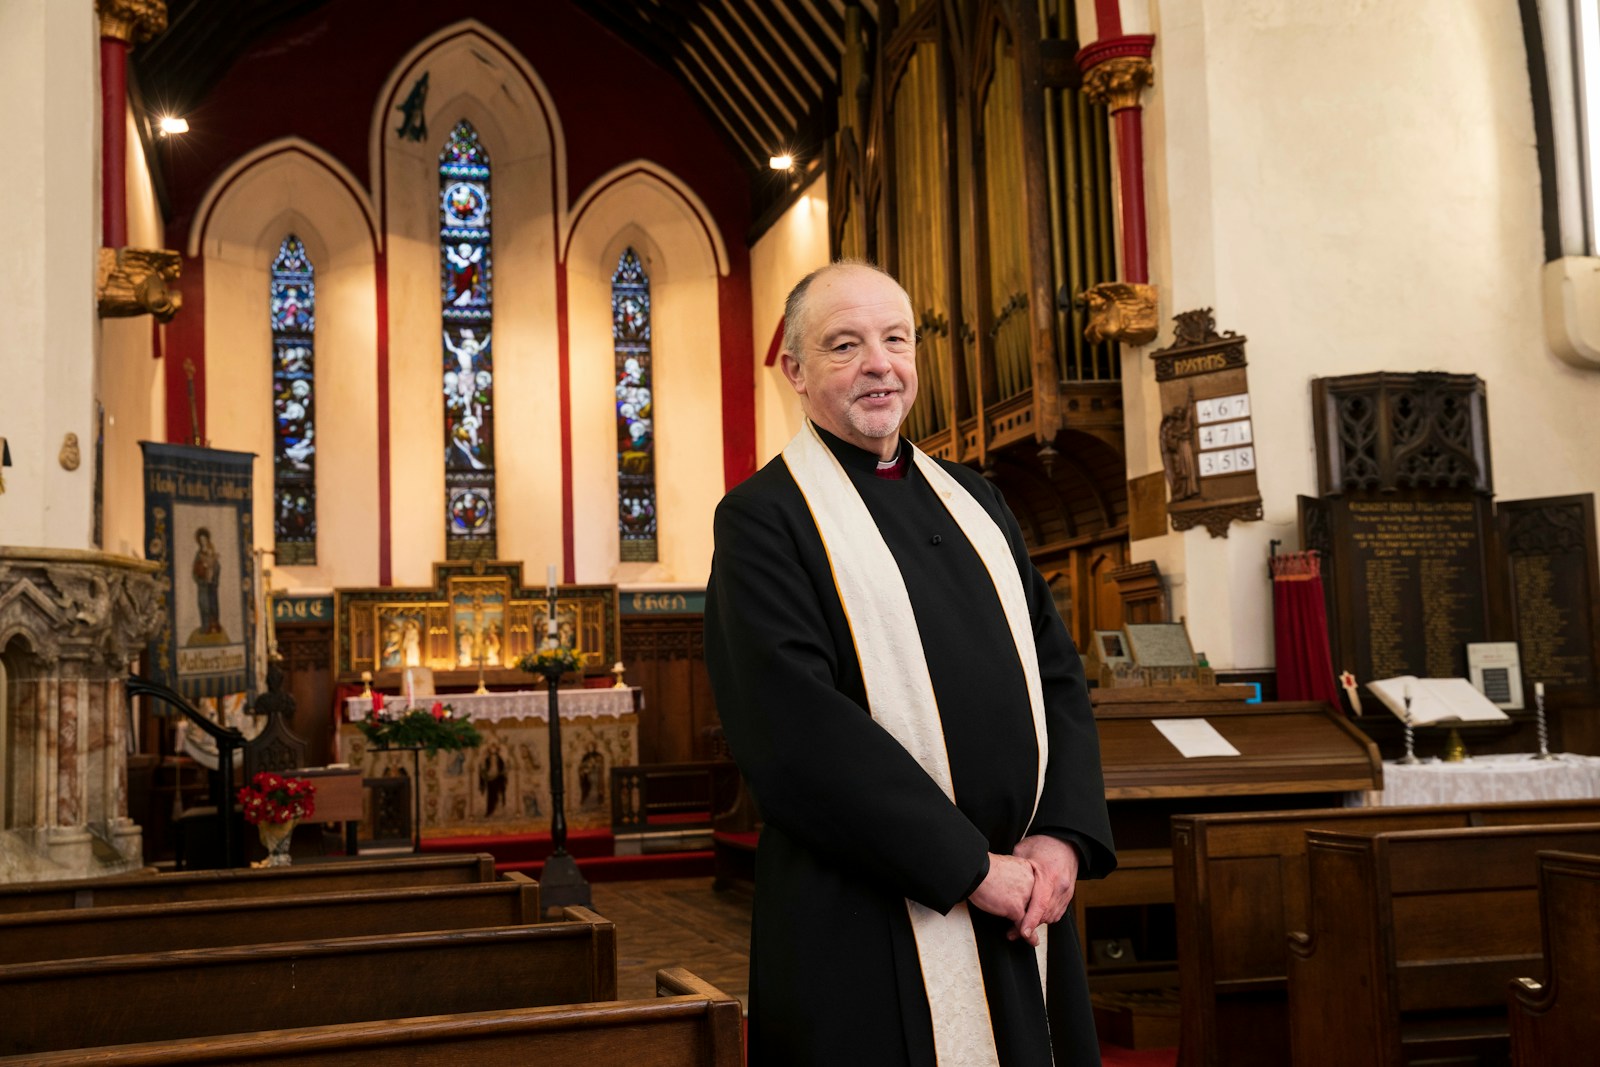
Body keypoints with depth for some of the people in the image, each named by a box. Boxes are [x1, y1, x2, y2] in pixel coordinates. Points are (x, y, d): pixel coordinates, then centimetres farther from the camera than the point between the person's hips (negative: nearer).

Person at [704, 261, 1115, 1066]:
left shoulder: (971, 500, 13)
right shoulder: (764, 517, -7)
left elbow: (1058, 669, 10)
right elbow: (795, 726, -17)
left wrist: (1065, 835, -5)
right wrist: (970, 865, -16)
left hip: (1022, 906, 6)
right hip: (868, 933, -6)